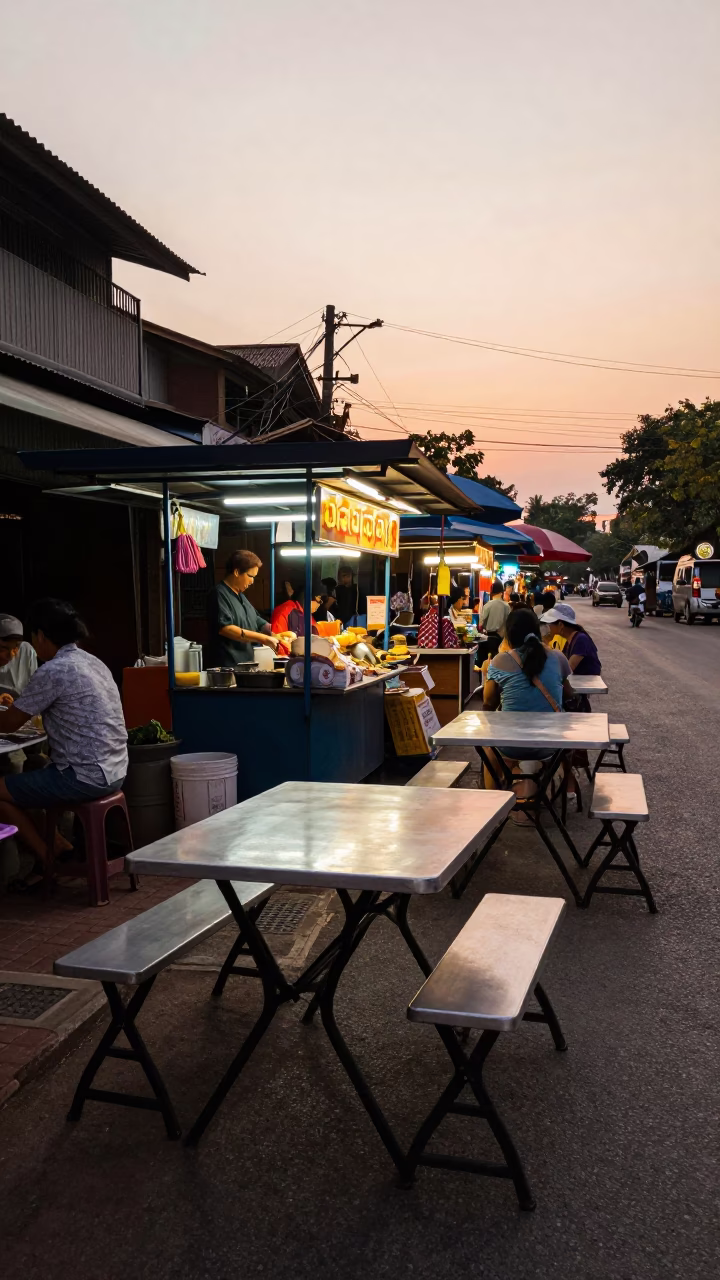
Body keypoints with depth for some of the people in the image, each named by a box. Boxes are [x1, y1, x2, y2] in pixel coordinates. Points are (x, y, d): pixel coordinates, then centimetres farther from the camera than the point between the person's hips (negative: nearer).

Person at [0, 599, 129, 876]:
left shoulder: (52, 671, -15)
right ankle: (60, 848, 23)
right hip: (113, 772, 9)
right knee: (31, 771, 26)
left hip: (86, 777, -9)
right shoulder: (93, 662, 11)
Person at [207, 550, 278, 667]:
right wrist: (264, 639, -21)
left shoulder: (240, 596, 20)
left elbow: (257, 622, 27)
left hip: (245, 663, 9)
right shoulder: (219, 594, -10)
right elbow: (225, 628, -21)